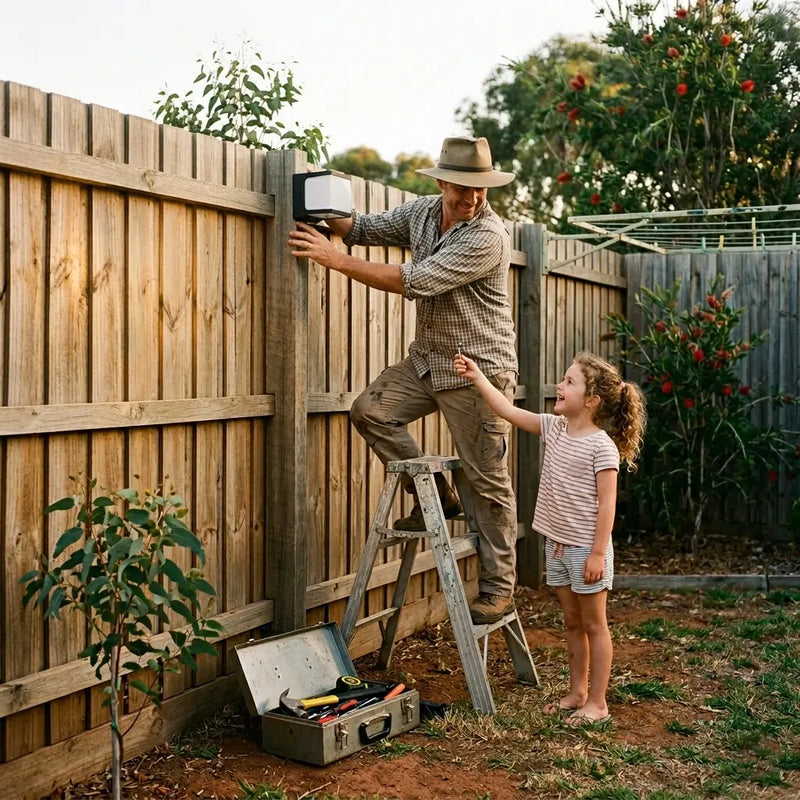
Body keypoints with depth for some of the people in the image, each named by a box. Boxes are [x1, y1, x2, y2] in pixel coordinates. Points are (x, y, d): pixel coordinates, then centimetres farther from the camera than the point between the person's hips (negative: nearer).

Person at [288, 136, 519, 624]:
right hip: (428, 360, 8)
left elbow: (417, 282, -27)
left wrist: (338, 260, -24)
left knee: (488, 480, -2)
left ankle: (499, 589, 9)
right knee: (371, 410, -5)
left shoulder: (488, 237, -23)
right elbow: (367, 228, 15)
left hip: (480, 370, -7)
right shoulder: (422, 211, 2)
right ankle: (435, 495, 10)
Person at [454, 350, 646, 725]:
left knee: (593, 625, 6)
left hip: (587, 548, -7)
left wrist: (598, 553, -19)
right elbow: (509, 411, 6)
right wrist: (477, 377, 1)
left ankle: (597, 702, 16)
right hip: (556, 544, 7)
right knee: (572, 622, 18)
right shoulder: (555, 428, 3)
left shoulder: (602, 446, -17)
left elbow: (606, 503, -17)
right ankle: (577, 693, 30)